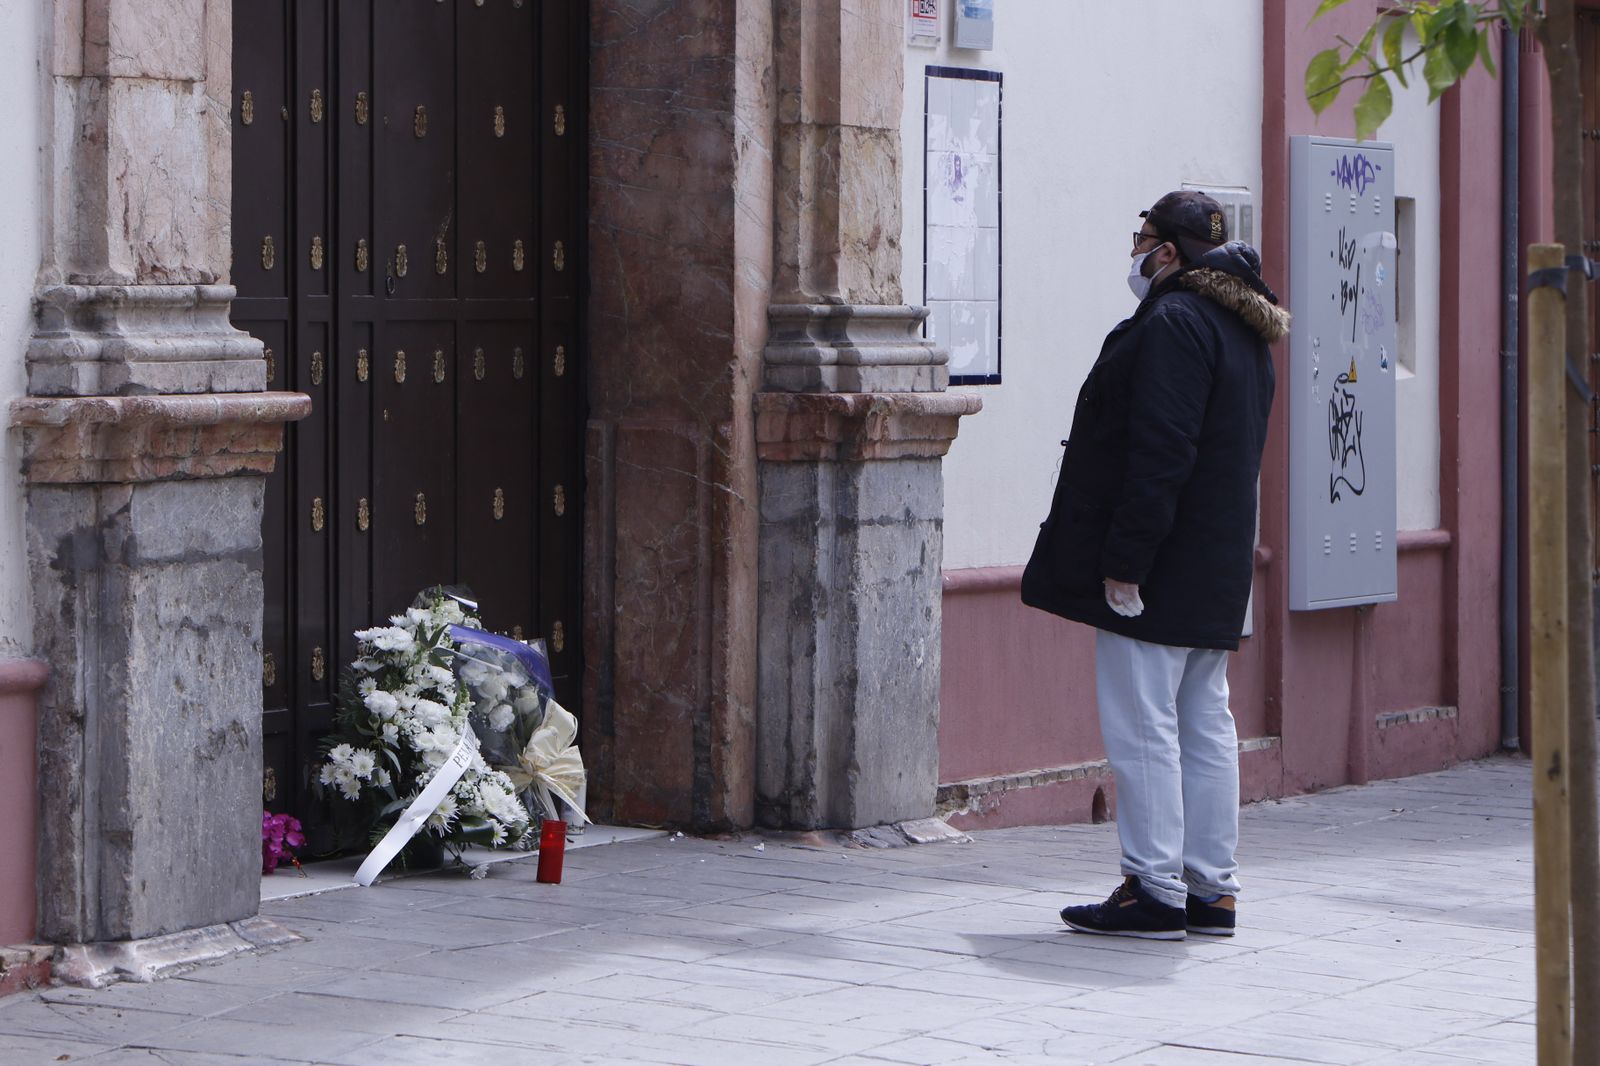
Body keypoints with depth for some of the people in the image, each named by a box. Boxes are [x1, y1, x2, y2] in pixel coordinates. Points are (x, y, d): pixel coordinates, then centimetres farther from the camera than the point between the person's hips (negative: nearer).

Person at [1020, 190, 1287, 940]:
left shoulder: (1172, 324, -15)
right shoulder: (1242, 330, 17)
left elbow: (1160, 455, -22)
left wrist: (1124, 560, -21)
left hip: (1159, 567, -10)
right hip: (1217, 567, 10)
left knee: (1141, 724, -6)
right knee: (1204, 725, 11)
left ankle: (1155, 892, -5)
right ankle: (1210, 889, 14)